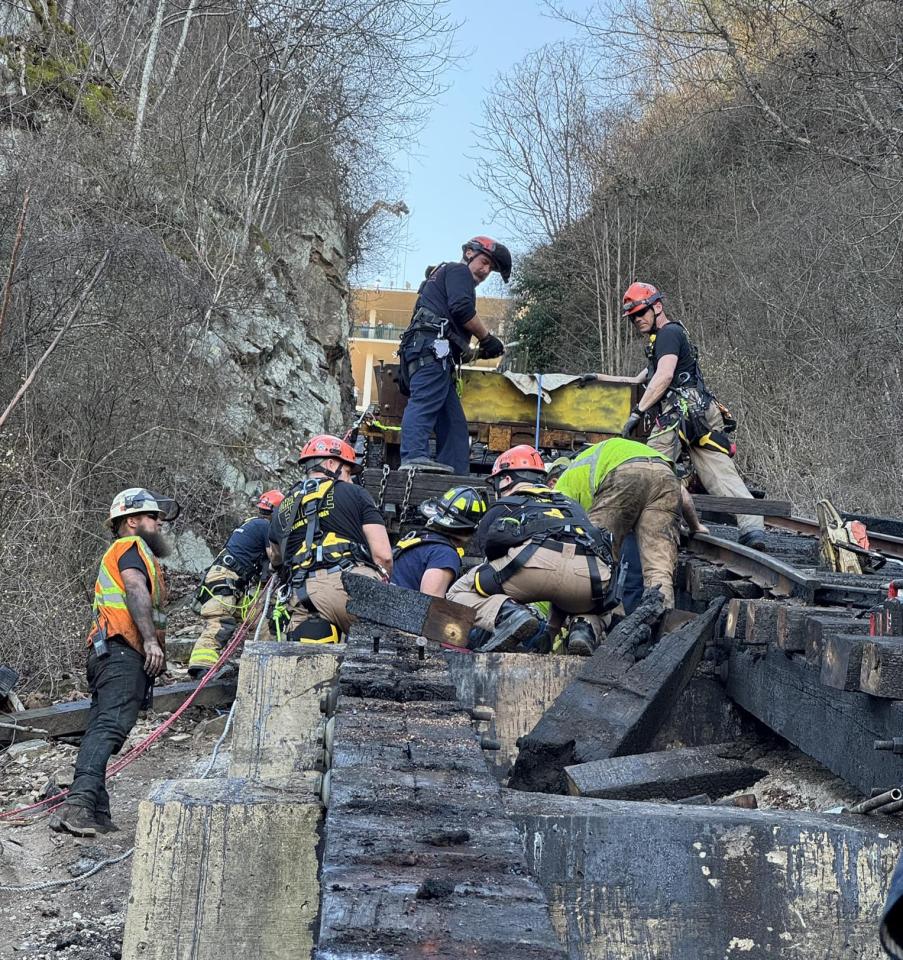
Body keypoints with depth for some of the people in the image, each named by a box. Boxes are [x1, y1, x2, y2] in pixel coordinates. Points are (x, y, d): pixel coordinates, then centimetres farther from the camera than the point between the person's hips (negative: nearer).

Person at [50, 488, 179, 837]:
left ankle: (96, 815, 2)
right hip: (123, 653, -11)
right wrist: (151, 640, -24)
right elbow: (135, 589, -15)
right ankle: (79, 802, -35)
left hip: (107, 654, 11)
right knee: (110, 726, -22)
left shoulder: (116, 555, 34)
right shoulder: (133, 546, 3)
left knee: (101, 731, 4)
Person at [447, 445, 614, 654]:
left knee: (460, 593, 17)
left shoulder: (501, 508, 31)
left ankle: (507, 613, -14)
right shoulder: (571, 505, 41)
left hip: (538, 559, -4)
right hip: (593, 572, 4)